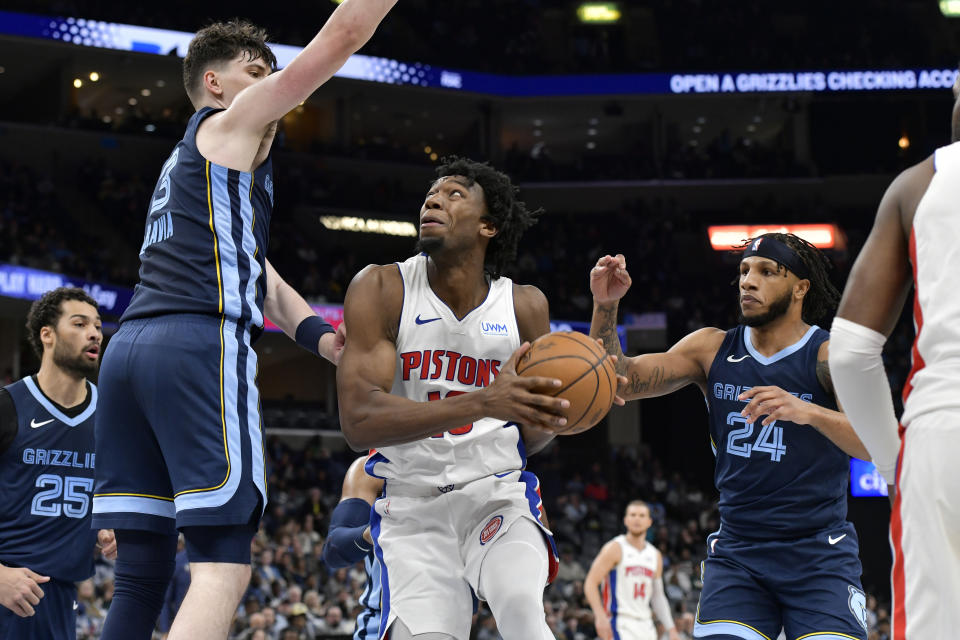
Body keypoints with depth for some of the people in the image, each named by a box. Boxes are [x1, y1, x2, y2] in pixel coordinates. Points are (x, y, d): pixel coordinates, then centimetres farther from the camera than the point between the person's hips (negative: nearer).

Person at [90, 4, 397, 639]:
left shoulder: (186, 160, 34)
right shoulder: (234, 122, 9)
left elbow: (255, 272, 29)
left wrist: (318, 336, 15)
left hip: (129, 349, 9)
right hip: (202, 347, -9)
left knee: (143, 576, 5)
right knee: (223, 567, -14)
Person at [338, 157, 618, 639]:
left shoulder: (524, 306, 1)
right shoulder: (380, 290, -8)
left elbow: (531, 438, 12)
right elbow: (358, 422, -20)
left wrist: (553, 411, -14)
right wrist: (481, 404, -30)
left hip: (498, 495, 1)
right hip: (412, 506, -1)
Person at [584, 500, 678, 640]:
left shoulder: (655, 555, 14)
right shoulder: (615, 549, -5)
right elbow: (591, 583, -10)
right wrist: (600, 617, -22)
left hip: (646, 626, 7)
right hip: (620, 623, -7)